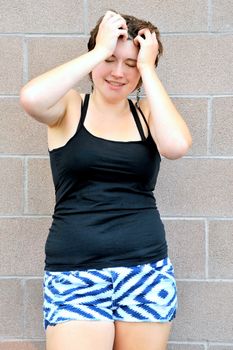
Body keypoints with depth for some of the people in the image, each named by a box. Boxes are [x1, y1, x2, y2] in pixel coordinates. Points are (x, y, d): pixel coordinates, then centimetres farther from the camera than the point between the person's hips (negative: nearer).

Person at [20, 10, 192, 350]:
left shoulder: (148, 112, 8)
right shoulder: (69, 107, 3)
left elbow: (177, 145, -15)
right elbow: (31, 98, -21)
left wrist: (148, 68, -7)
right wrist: (100, 51, -12)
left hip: (146, 269, 2)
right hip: (74, 273, -2)